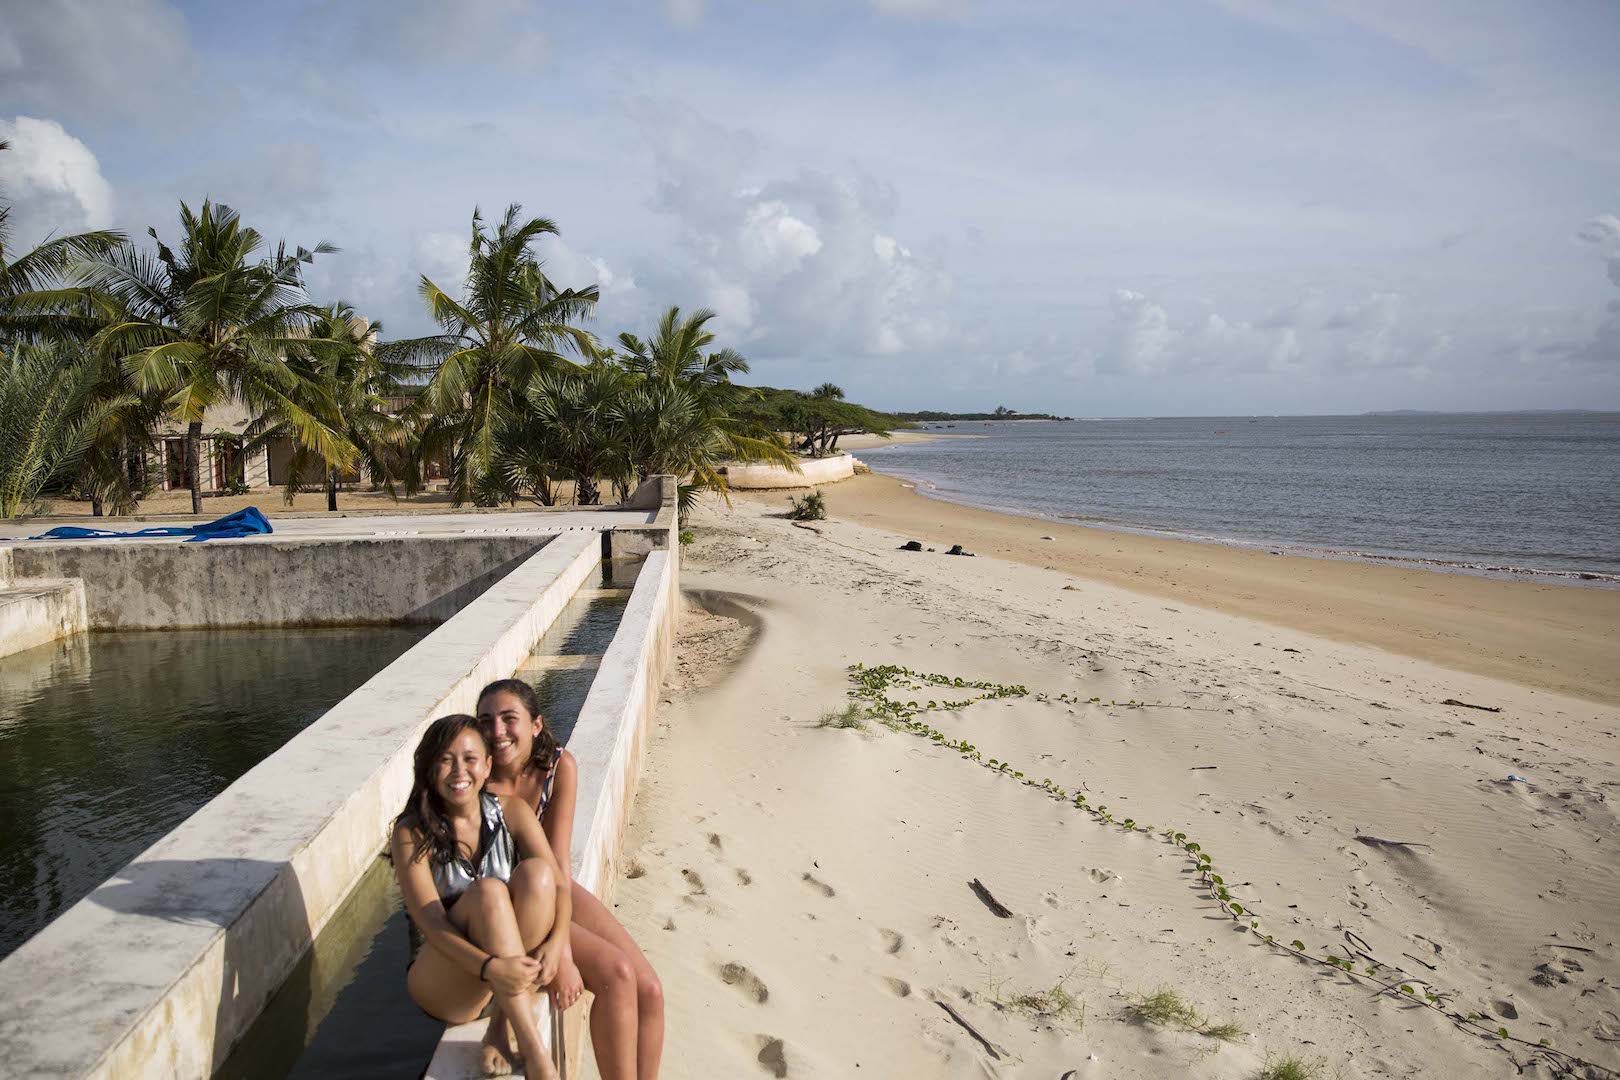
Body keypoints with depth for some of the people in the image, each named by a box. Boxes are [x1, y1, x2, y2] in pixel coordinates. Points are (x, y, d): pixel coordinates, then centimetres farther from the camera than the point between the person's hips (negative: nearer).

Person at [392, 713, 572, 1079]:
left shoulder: (512, 812, -3)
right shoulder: (412, 833, -11)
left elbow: (557, 884, -10)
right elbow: (430, 922, -21)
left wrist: (558, 942, -31)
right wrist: (490, 968, -37)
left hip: (517, 957, 3)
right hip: (442, 977, -3)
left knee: (535, 871, -26)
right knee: (488, 892, -33)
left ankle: (506, 1028, -21)